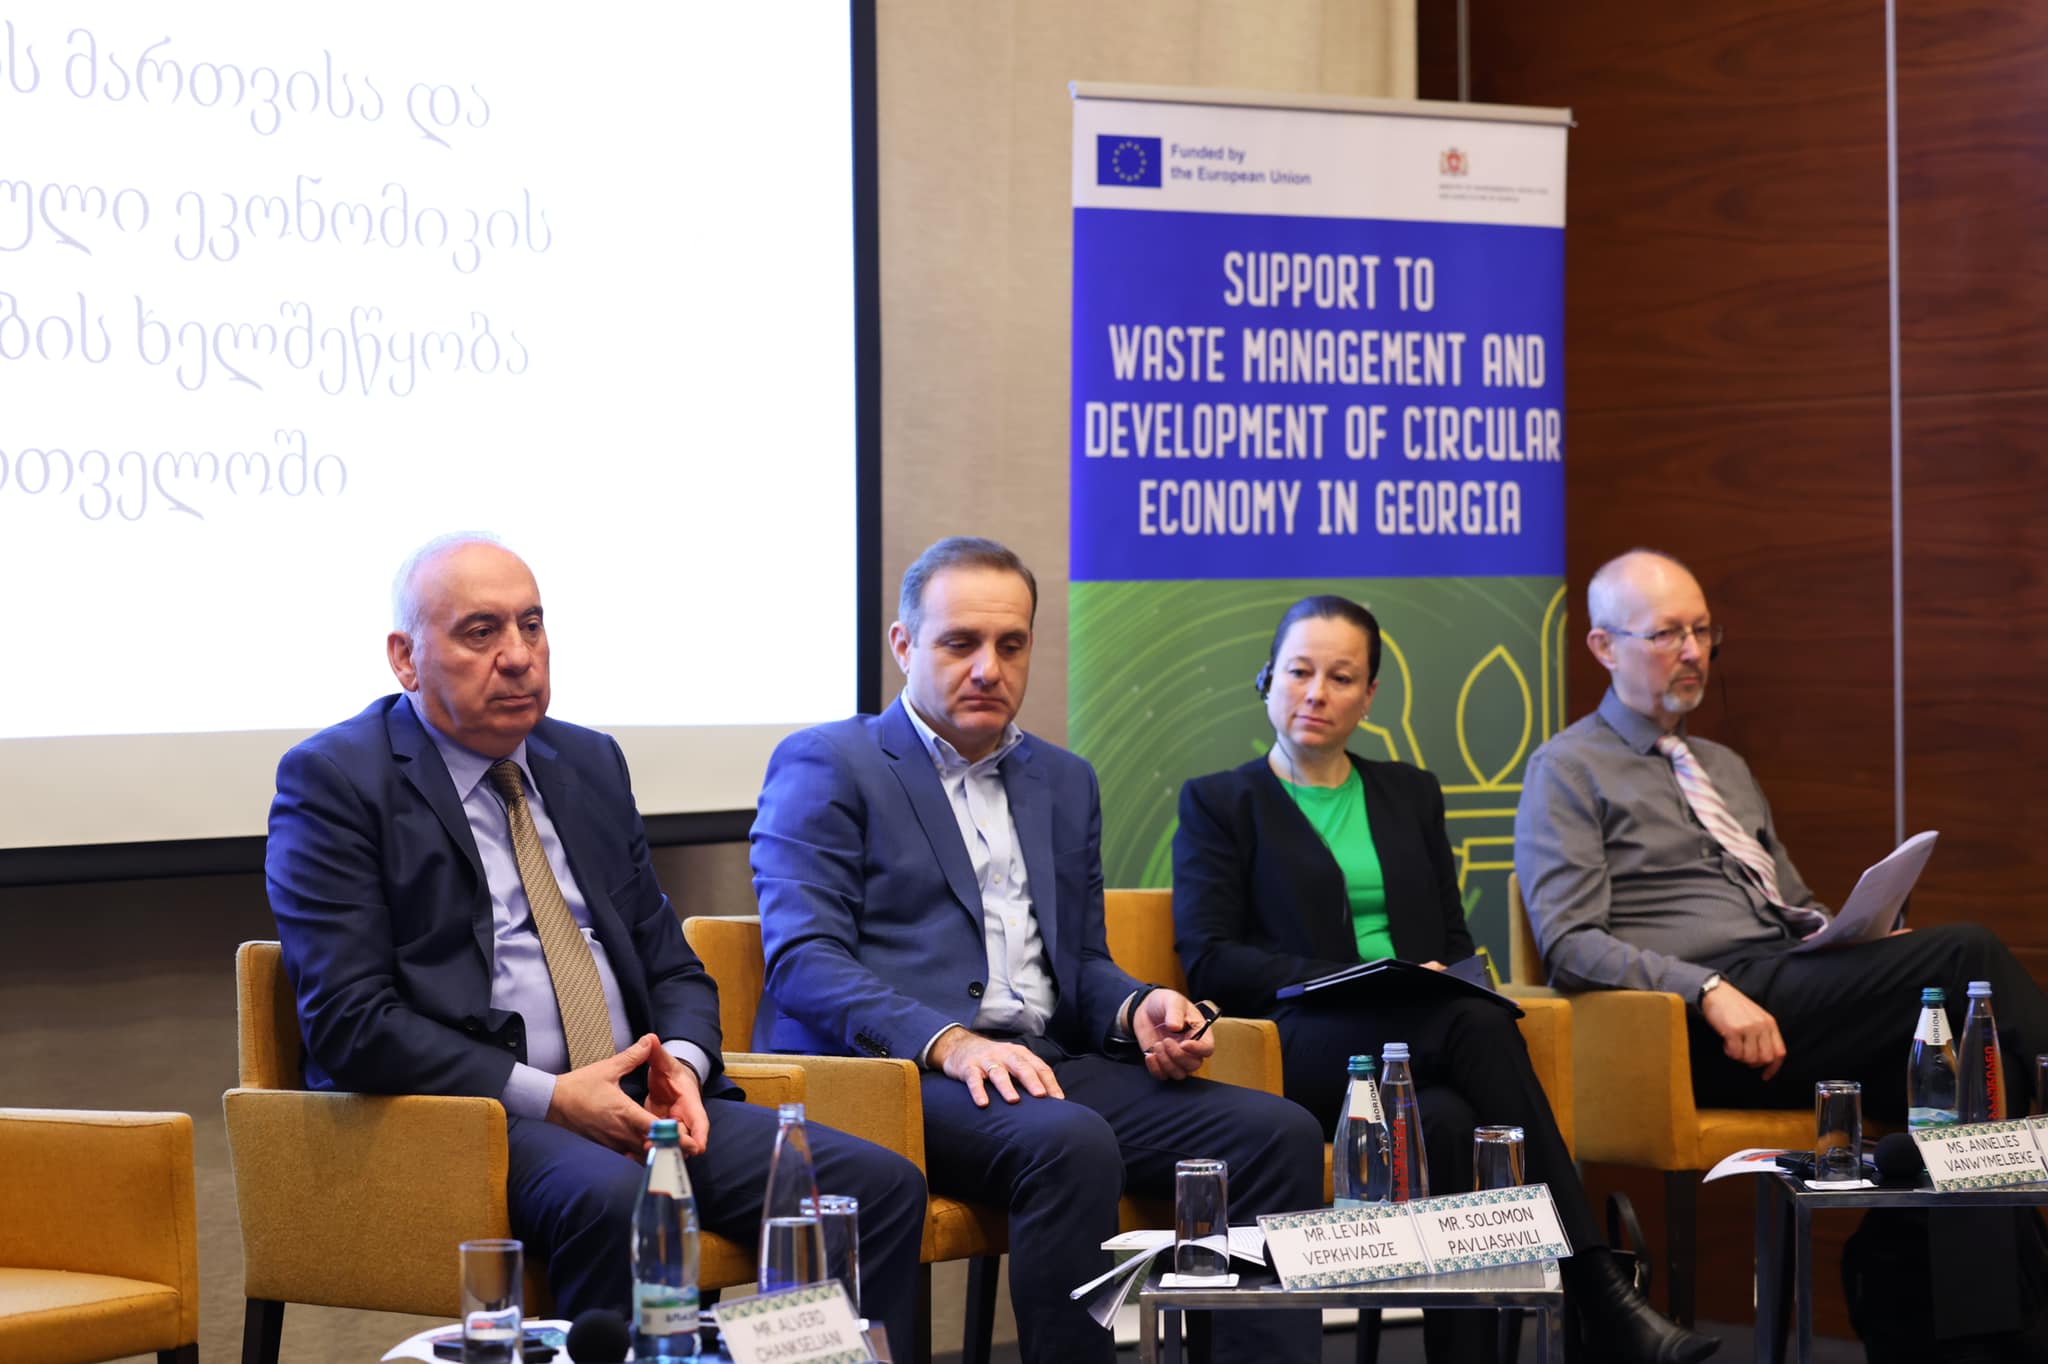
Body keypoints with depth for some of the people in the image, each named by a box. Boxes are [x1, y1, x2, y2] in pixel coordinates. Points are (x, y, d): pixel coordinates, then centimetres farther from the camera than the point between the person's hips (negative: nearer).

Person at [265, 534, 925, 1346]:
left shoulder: (591, 764, 19)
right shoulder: (334, 781, -1)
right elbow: (348, 1022, -11)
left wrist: (682, 1063, -3)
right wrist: (546, 1096, -17)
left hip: (636, 1102, 6)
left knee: (882, 1185, -16)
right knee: (610, 1199, -39)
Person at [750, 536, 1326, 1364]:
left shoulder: (1064, 782, 24)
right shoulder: (824, 766, 3)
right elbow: (802, 958, -8)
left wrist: (1137, 1011, 2)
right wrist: (950, 1043, -23)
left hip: (1046, 1066, 7)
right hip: (893, 1075, -7)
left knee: (1277, 1133, -16)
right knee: (1070, 1143, -37)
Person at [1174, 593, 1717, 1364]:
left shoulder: (1410, 795, 25)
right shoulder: (1218, 803, 11)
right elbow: (1208, 960, -2)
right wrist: (1355, 982, -13)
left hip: (1421, 1036, 4)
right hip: (1304, 1052, -4)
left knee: (1444, 1122, -36)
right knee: (1482, 1028, -34)